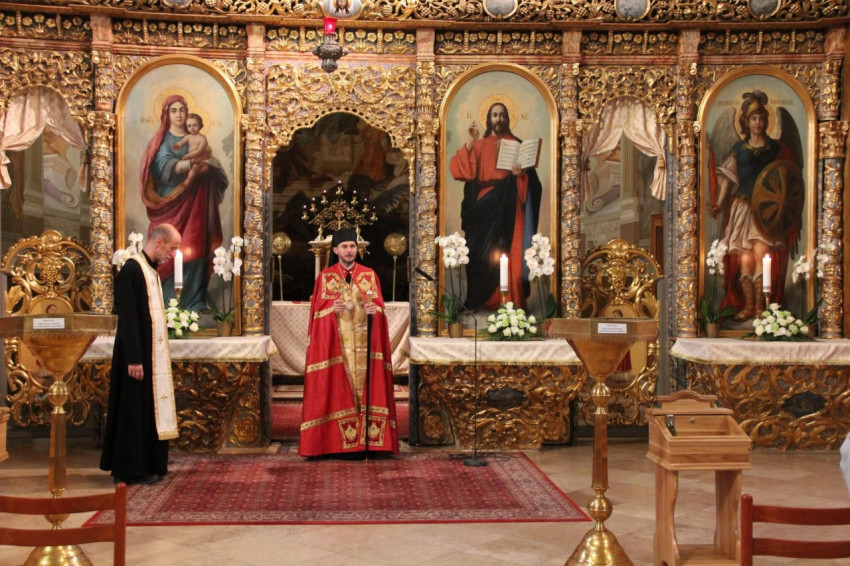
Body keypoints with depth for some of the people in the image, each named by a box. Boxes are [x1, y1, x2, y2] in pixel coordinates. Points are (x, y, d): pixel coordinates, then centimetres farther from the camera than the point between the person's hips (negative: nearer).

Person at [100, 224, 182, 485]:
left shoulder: (152, 270, 13)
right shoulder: (132, 269, -15)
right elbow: (127, 318, -20)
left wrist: (161, 354, 15)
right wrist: (133, 359, -22)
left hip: (154, 354, 9)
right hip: (139, 354, -9)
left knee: (151, 409, 12)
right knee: (135, 410, -2)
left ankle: (149, 464, 19)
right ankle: (130, 469, 6)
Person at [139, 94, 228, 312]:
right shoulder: (163, 141, 4)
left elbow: (216, 169, 7)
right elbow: (166, 168, -15)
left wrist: (207, 161, -16)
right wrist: (193, 161, -32)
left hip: (194, 205, 4)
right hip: (172, 203, -3)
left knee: (195, 251, -1)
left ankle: (194, 302, 3)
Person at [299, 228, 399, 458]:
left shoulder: (370, 275, 9)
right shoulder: (325, 277, 6)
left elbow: (380, 307, 5)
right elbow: (318, 311, 2)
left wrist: (374, 309, -16)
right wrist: (332, 308, -18)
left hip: (365, 343, 1)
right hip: (336, 343, -1)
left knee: (365, 386, -2)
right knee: (338, 388, -4)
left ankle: (366, 439, 2)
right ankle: (341, 443, -1)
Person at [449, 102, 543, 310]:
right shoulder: (479, 146, 12)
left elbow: (529, 176, 6)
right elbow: (461, 169, -3)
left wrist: (520, 174, -16)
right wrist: (470, 142, -11)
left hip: (508, 208, -1)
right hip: (484, 207, 1)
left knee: (508, 253, -7)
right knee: (483, 253, -2)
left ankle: (509, 299, -5)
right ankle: (484, 299, 5)